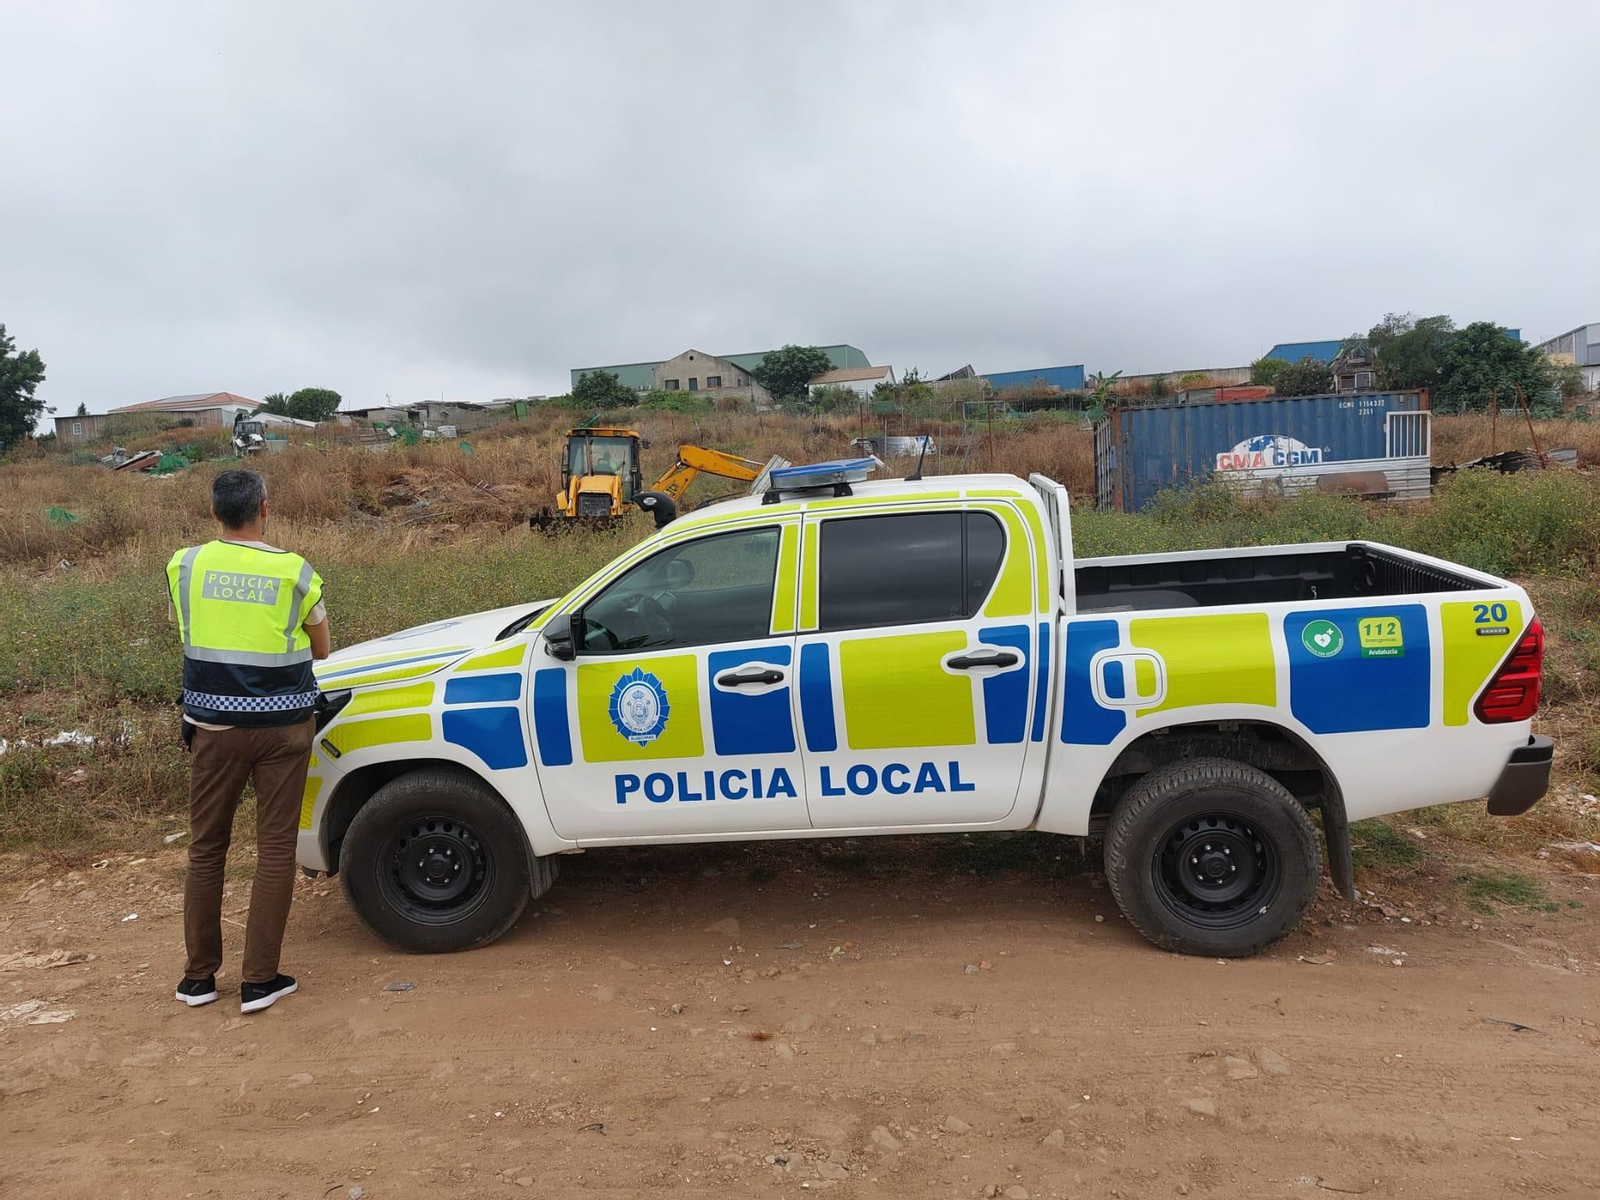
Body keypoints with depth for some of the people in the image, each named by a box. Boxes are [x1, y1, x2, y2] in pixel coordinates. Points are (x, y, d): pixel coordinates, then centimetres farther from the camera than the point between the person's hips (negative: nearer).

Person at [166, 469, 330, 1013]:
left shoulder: (185, 565, -3)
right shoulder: (295, 572, -9)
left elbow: (182, 628, 12)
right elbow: (320, 649, 3)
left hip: (214, 725, 2)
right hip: (282, 725, -2)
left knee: (206, 847, 15)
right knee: (275, 849, 6)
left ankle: (199, 975, 24)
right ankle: (259, 980, 9)